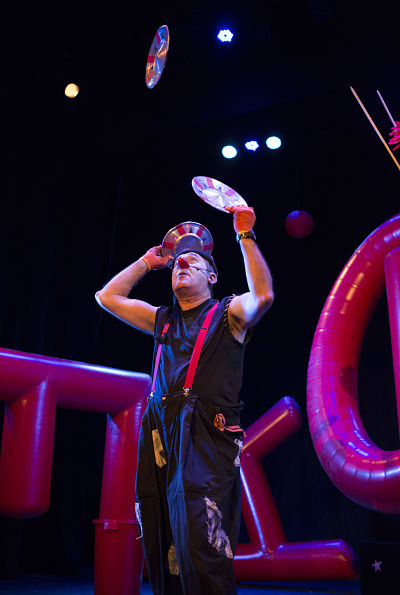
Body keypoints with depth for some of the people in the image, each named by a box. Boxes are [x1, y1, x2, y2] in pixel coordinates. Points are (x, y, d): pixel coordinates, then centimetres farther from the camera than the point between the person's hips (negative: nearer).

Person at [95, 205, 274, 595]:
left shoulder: (227, 313, 10)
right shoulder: (163, 319, 24)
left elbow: (263, 295, -11)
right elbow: (107, 297, 24)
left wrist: (245, 236, -6)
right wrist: (148, 261, 27)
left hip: (207, 435, -5)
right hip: (160, 432, 5)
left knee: (200, 544, -17)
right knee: (161, 545, 5)